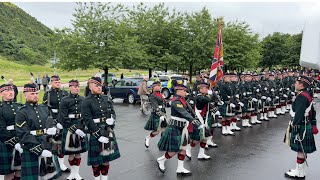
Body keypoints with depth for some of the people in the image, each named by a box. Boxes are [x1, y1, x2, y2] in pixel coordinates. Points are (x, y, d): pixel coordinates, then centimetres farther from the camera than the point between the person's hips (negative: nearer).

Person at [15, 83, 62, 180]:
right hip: (32, 151, -5)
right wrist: (40, 150, -19)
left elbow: (50, 124, 17)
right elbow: (24, 135, -15)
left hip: (48, 148, 6)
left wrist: (53, 129, -9)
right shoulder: (21, 112, -10)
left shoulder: (44, 108, 10)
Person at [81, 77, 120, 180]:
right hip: (96, 133, -5)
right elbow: (88, 120, -14)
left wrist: (112, 120, -9)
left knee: (107, 157, 13)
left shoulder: (106, 99, 10)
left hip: (108, 132, 5)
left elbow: (113, 112, 14)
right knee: (96, 160, 6)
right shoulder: (86, 102, -8)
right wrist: (99, 135, -18)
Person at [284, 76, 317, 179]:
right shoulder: (307, 95, 12)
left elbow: (299, 113, -28)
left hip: (301, 127, -10)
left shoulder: (301, 97, -21)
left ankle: (300, 173, 8)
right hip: (306, 126, 10)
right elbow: (312, 112, 19)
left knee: (301, 150, -1)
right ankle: (300, 170, 28)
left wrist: (294, 125, -23)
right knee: (302, 149, 17)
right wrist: (313, 125, 23)